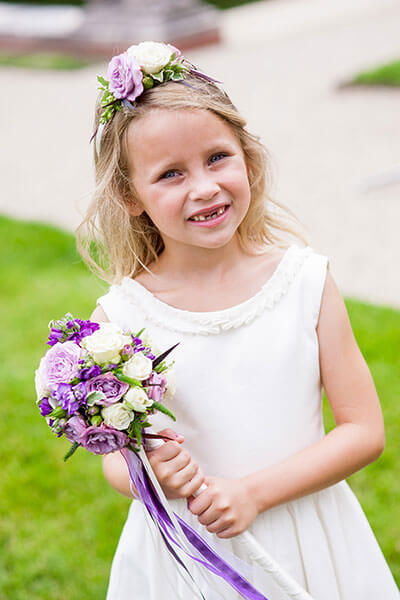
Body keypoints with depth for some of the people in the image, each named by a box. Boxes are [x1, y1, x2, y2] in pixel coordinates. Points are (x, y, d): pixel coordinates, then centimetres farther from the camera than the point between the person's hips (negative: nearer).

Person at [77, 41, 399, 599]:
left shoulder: (307, 280, -10)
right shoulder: (117, 317, -12)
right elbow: (116, 456, 1)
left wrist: (255, 491, -17)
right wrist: (151, 475, -22)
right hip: (185, 553, 0)